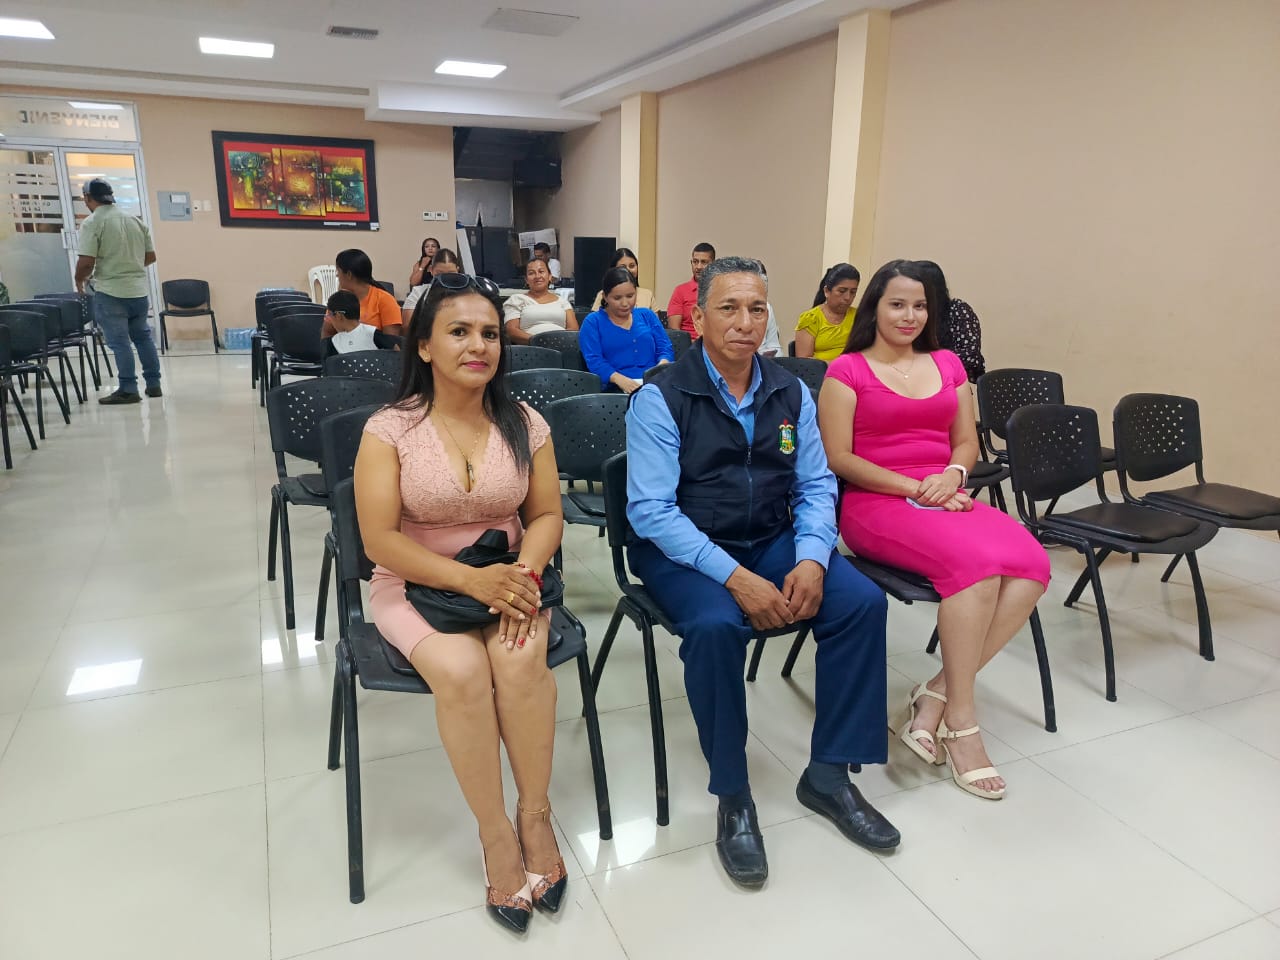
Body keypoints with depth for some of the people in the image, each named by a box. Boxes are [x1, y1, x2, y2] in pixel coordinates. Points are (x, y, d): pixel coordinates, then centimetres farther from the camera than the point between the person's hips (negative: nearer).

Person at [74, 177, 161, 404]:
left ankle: (128, 390, 1)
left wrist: (80, 281, 3)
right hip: (138, 289, 6)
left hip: (110, 292, -6)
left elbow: (86, 262, -15)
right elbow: (151, 256, 12)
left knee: (119, 342, -1)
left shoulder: (92, 223, -10)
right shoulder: (136, 220, 7)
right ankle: (154, 384, 18)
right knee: (143, 336, 16)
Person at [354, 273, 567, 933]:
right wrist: (471, 580, -23)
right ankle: (496, 834, -10)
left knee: (521, 660, -29)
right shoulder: (389, 429, -8)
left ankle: (535, 815, -9)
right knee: (461, 670, -30)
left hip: (506, 578, 2)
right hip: (416, 584, -1)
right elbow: (380, 540, -11)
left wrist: (523, 573, -18)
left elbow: (547, 515, 3)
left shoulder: (524, 424, 0)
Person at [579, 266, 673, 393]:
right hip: (616, 388, -3)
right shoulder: (593, 322, 10)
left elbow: (665, 349, 16)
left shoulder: (647, 315, 22)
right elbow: (594, 360, -2)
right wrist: (619, 378, -22)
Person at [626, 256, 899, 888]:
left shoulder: (791, 394, 6)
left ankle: (828, 775, 0)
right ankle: (733, 801, -12)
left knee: (862, 602, -17)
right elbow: (651, 510, -16)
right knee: (716, 626, -34)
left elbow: (815, 487, 6)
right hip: (682, 551, -4)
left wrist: (812, 559, -14)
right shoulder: (661, 399, -10)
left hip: (774, 543, 5)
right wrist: (734, 577, -25)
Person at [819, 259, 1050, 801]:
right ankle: (960, 721, -17)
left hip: (944, 499, 6)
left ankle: (936, 697, -15)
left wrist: (951, 477, -6)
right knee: (976, 560, -32)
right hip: (874, 505, -5)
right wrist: (913, 488, -13)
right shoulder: (848, 370, 2)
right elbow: (839, 458, -5)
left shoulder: (947, 365, 18)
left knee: (1031, 563, -24)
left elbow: (967, 443, 18)